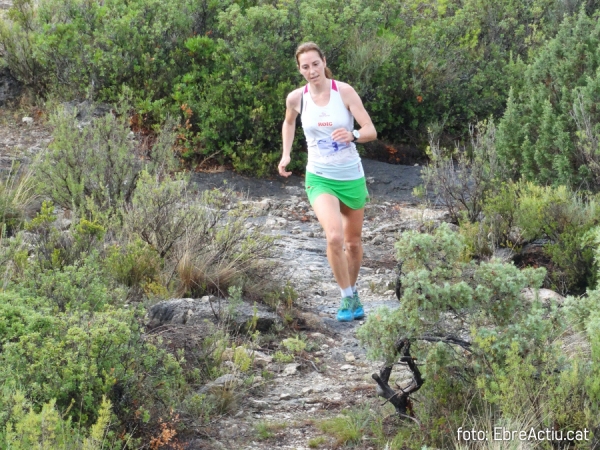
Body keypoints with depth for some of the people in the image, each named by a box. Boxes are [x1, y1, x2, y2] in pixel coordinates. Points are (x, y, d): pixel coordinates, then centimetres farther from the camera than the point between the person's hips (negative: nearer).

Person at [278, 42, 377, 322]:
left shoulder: (344, 91, -10)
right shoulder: (296, 98, -4)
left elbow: (371, 131, -14)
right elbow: (289, 122, 20)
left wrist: (352, 135, -34)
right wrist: (286, 154, 8)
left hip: (351, 177, 1)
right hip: (319, 179, -1)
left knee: (353, 242, 14)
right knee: (334, 237, -24)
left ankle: (353, 291, 40)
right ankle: (346, 297, -6)